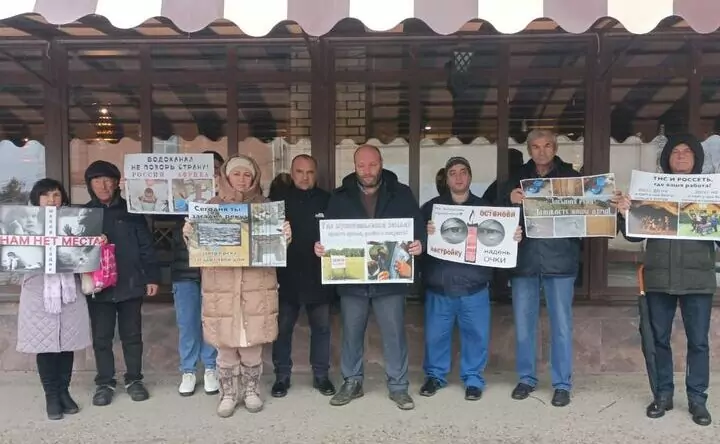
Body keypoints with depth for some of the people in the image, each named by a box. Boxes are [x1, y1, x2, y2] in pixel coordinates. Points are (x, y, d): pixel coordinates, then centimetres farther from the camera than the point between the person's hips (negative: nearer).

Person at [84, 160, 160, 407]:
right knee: (101, 337, 8)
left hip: (130, 283, 0)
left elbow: (146, 246, 1)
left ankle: (134, 380, 23)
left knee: (132, 335, 9)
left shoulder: (131, 210, 2)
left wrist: (152, 277, -5)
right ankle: (104, 383, 22)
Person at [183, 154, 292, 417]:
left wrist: (285, 236, -13)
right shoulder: (212, 207, 7)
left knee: (252, 343, 5)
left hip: (256, 286, 0)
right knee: (225, 345, 4)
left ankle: (251, 391, 25)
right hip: (221, 286, 0)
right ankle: (228, 394, 22)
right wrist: (189, 234, -14)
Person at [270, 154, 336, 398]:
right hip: (286, 277, 0)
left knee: (321, 327, 11)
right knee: (283, 328, 9)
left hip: (318, 277, 1)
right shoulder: (278, 199, 0)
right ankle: (282, 376, 23)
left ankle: (321, 375, 25)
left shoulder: (327, 201, 1)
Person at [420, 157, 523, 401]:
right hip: (439, 287, 0)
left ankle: (473, 379, 23)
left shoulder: (485, 208, 7)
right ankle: (435, 376, 28)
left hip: (474, 287, 1)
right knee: (435, 335, 9)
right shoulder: (431, 207, 3)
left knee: (476, 335, 6)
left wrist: (515, 237, -13)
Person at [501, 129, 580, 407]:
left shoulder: (571, 177, 6)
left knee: (561, 324, 4)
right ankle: (526, 378, 24)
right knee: (523, 324, 9)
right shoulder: (517, 178, 10)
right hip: (524, 260, 2)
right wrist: (511, 201, -15)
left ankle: (562, 384, 17)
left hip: (559, 260, -2)